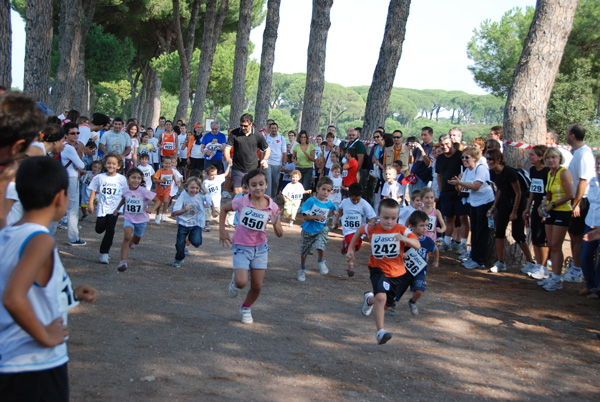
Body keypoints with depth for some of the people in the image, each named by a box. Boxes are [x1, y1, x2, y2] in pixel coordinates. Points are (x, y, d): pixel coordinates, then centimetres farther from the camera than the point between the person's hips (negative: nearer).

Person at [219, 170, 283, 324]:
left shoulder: (272, 207, -12)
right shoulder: (241, 201, -16)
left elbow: (279, 234, -7)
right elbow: (224, 209, 4)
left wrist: (275, 224, -29)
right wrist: (222, 231, -1)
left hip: (260, 248, 2)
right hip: (241, 247, -2)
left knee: (257, 285, 5)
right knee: (241, 282, -18)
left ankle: (246, 308, 35)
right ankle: (235, 279, 20)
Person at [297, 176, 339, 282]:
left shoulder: (329, 204, -2)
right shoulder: (311, 201, -15)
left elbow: (334, 208, 25)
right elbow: (305, 216, -17)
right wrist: (317, 217, -27)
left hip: (321, 230, 1)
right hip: (308, 230, -1)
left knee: (320, 246, -28)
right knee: (304, 251, 13)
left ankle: (321, 262, 2)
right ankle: (302, 270, 38)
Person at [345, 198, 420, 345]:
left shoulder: (402, 230, -15)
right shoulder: (372, 229, -9)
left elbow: (417, 245, -27)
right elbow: (359, 231, 13)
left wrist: (405, 239, -45)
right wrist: (351, 249, 11)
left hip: (397, 273, 2)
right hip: (378, 270, -2)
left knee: (386, 305, 18)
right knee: (381, 296, -29)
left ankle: (370, 299, 52)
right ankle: (380, 331, -23)